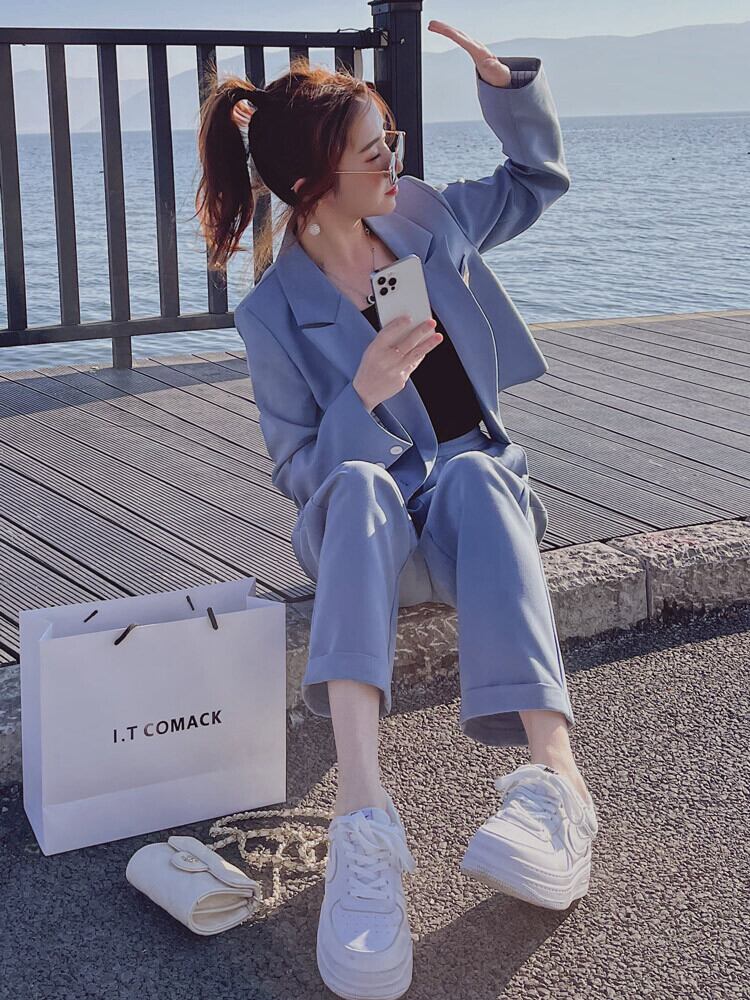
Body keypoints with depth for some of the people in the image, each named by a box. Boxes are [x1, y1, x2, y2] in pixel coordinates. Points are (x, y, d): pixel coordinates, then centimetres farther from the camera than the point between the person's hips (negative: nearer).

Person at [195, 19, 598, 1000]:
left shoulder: (424, 216, 5)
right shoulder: (275, 314, -7)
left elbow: (541, 176, 18)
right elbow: (299, 471, -7)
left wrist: (504, 79, 1)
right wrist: (363, 397, -26)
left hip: (470, 482, 3)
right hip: (356, 507, -2)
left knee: (472, 471, -36)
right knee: (361, 485, -40)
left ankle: (555, 779, -55)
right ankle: (363, 810, -58)